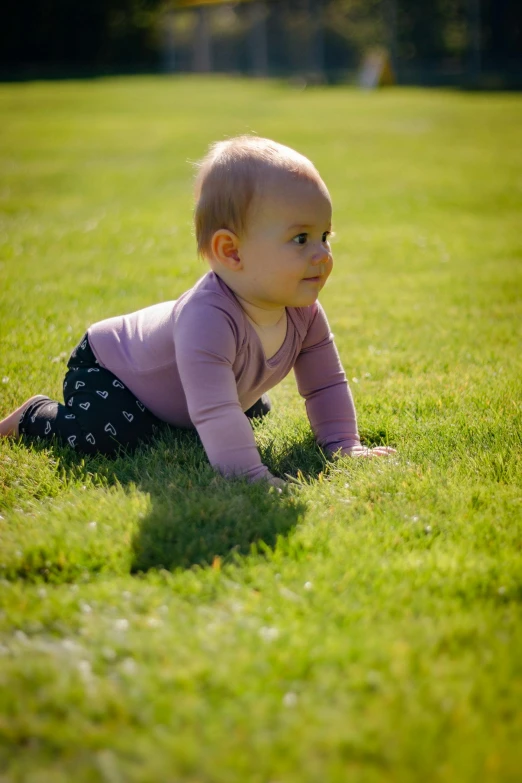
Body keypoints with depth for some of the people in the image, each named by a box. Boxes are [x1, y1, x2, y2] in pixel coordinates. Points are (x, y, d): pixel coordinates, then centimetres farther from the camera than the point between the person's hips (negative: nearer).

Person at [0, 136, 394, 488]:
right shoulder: (207, 318, -48)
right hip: (104, 364, -8)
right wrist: (249, 473, -60)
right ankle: (36, 415, 0)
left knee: (255, 408, 18)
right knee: (103, 434, -32)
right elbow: (214, 412, -54)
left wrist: (344, 444, -16)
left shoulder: (303, 310, -21)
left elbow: (325, 384, -7)